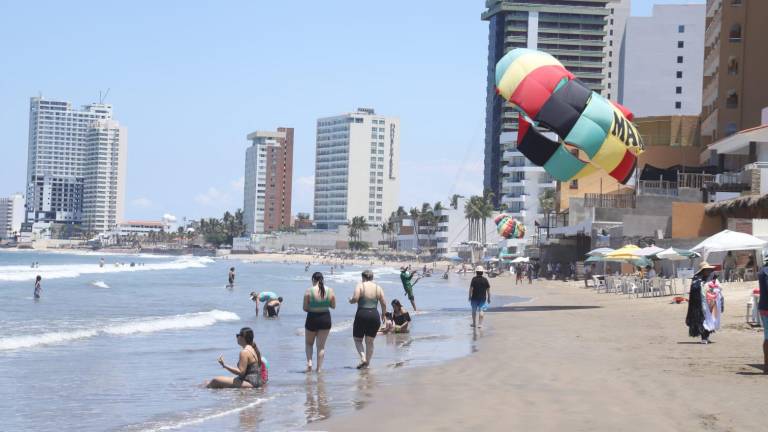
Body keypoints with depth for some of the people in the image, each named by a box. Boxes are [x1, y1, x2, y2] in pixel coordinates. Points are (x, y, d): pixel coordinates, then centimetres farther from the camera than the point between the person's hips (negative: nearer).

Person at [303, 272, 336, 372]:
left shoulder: (309, 291, -12)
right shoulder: (330, 291, -5)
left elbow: (305, 308, -8)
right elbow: (333, 306, 5)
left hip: (312, 319, -2)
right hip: (326, 319, 2)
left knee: (309, 343, 20)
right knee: (321, 346, 11)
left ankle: (309, 362, 2)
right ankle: (319, 368, 10)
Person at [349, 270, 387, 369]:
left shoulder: (360, 285, -3)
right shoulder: (378, 288, 8)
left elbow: (355, 298, -16)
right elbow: (384, 303, 5)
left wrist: (351, 300, 6)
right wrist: (383, 314, 20)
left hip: (362, 315, -4)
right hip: (374, 315, 4)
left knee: (357, 339, 11)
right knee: (370, 341, 14)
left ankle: (363, 358, -10)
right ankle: (367, 363, 15)